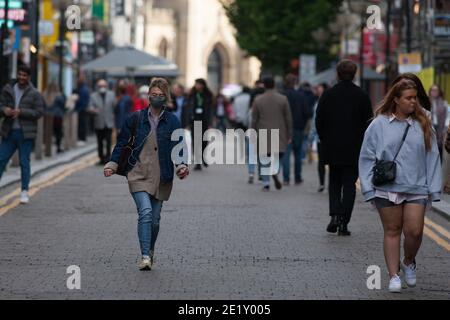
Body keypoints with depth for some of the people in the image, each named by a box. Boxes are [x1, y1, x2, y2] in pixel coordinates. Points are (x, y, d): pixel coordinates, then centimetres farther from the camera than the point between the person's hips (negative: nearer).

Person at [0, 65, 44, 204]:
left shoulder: (35, 94, -2)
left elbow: (39, 112, -8)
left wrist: (21, 112, -19)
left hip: (25, 133, -3)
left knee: (24, 162, 1)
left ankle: (24, 192, 7)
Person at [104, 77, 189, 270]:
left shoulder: (172, 121, 5)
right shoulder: (136, 119, 4)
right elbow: (122, 143, 9)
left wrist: (181, 165, -15)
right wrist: (112, 164, -2)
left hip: (161, 177, 1)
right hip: (138, 174, -1)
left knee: (154, 218, 7)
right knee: (145, 212, -19)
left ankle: (150, 251, 31)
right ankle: (145, 256, -18)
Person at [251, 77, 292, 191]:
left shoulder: (258, 100, 0)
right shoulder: (283, 99, -1)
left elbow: (254, 119, 2)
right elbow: (288, 118, 1)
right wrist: (289, 135, 8)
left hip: (263, 135, 0)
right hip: (279, 135, 0)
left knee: (264, 158, 6)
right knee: (278, 155, 13)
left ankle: (266, 183, 0)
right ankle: (275, 171, -16)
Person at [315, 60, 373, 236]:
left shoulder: (327, 95, -3)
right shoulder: (362, 96, -5)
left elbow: (319, 121, 0)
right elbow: (368, 122, -4)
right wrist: (362, 143, 8)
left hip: (333, 148, 1)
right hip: (354, 149, -1)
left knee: (334, 183, 15)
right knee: (349, 185, 4)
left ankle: (335, 215, -4)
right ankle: (344, 223, -1)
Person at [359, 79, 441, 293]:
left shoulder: (423, 125, 6)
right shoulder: (379, 125, 0)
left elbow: (432, 157, 8)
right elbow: (367, 158, 2)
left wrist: (433, 189, 3)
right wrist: (369, 189, -3)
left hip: (416, 188, 1)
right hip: (387, 189, -1)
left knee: (414, 231, -4)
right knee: (392, 231, 5)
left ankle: (409, 263, 25)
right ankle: (393, 275, 13)